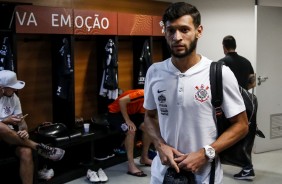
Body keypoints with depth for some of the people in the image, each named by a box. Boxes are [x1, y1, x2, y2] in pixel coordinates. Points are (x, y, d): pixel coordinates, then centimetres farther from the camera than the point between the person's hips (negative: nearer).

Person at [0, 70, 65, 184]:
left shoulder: (13, 97, 3)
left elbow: (22, 121, 4)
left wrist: (24, 131, -19)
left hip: (9, 138, 4)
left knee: (26, 152, -29)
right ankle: (38, 147, -21)